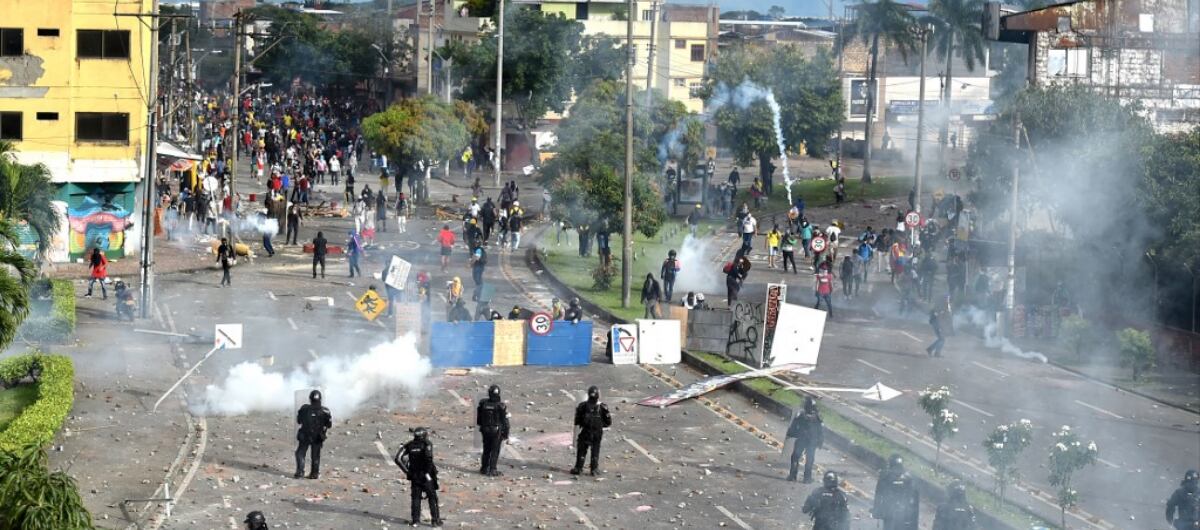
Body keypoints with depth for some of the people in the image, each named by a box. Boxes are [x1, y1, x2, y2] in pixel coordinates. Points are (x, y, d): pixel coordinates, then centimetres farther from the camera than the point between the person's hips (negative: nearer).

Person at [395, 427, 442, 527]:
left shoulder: (409, 445, 5)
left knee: (416, 498, 10)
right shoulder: (427, 444, -7)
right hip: (426, 476, -3)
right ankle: (435, 520, 6)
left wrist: (406, 471, 3)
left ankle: (415, 520, 7)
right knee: (432, 498, 7)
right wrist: (428, 472, -17)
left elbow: (398, 459, -1)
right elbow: (428, 457, -26)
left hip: (414, 476, 3)